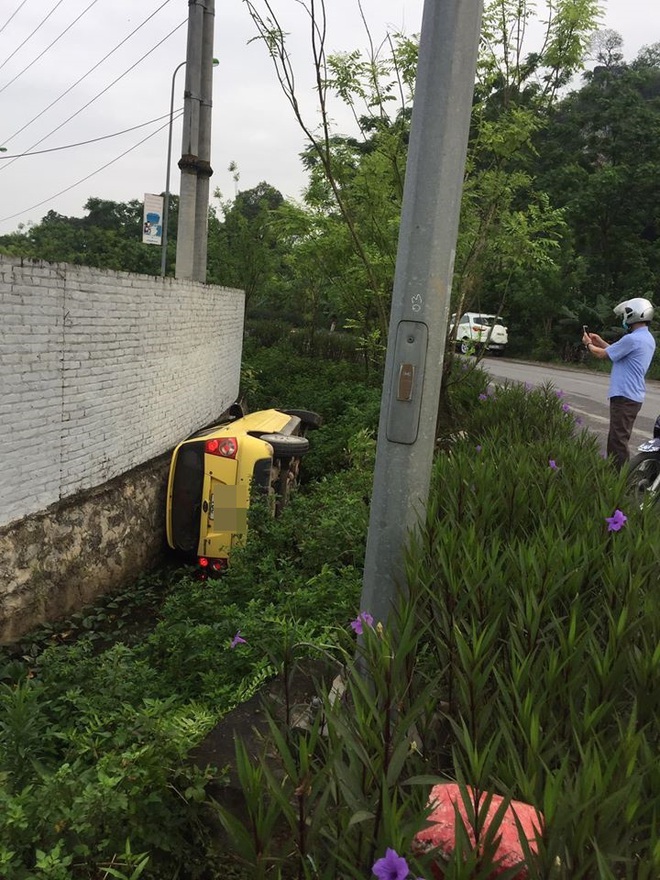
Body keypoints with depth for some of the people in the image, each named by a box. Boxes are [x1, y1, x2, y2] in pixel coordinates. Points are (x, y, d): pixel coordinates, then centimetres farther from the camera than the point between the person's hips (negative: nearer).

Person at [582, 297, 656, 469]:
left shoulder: (633, 339, -18)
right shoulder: (648, 338, 15)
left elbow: (603, 355, -10)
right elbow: (618, 351, 25)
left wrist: (589, 344, 9)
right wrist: (600, 342, 25)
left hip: (624, 397, -10)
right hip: (634, 396, 10)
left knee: (618, 440, -10)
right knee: (619, 439, 18)